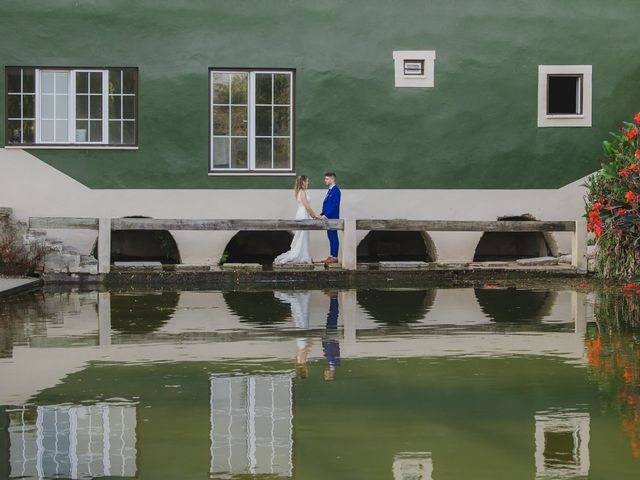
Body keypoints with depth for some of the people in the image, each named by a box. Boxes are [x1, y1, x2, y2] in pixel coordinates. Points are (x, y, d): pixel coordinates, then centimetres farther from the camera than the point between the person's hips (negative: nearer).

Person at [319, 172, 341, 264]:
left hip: (332, 218, -9)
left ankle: (334, 257, -2)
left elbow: (335, 205, -19)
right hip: (328, 218, 9)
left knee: (333, 237, -5)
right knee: (330, 237, 11)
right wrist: (322, 214, 11)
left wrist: (326, 215, -20)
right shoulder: (330, 190, 15)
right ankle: (331, 256, 15)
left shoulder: (336, 191, -14)